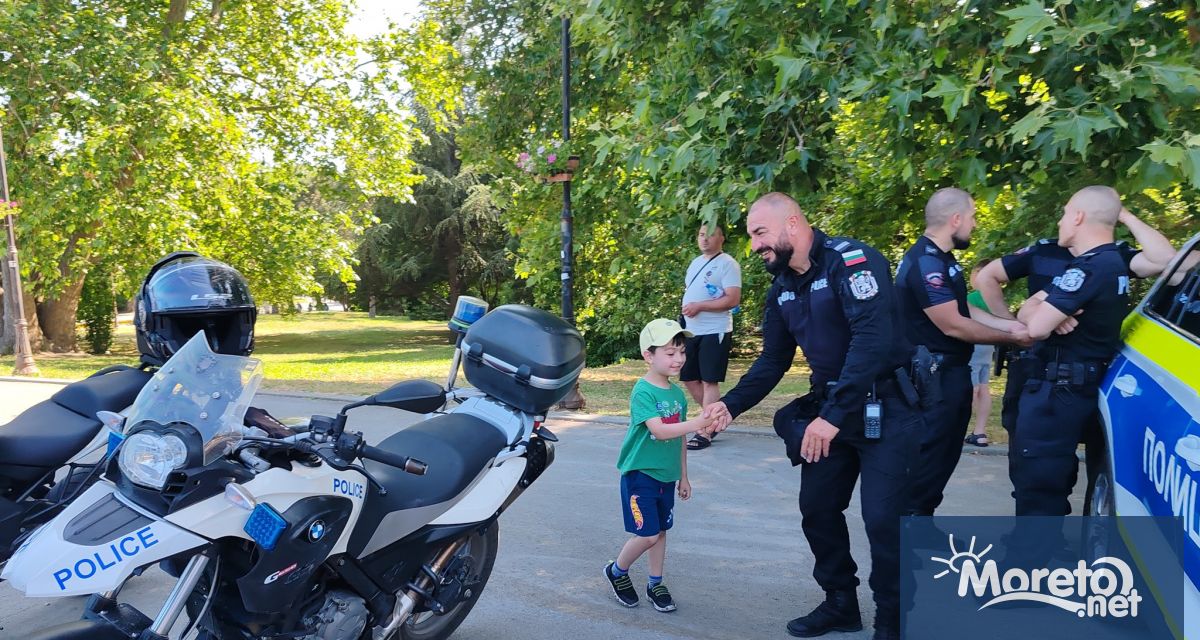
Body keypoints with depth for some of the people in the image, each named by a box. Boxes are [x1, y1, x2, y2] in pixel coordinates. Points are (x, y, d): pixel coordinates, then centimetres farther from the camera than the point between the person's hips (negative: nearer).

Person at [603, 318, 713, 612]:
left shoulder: (677, 393, 5)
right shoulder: (643, 392, -18)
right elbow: (659, 431, -30)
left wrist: (683, 476, 17)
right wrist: (700, 422, -37)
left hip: (666, 476, 7)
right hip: (640, 474, -7)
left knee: (660, 531, 14)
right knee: (647, 534, -5)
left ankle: (655, 584, 29)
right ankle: (617, 571, 20)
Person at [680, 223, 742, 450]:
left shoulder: (727, 264, -10)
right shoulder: (695, 262, 15)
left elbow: (733, 299, -18)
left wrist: (700, 306, -21)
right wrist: (686, 310, 10)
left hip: (715, 333, -8)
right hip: (692, 332, 9)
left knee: (709, 382, -6)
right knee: (689, 379, 12)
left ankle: (705, 432, -2)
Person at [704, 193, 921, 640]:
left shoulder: (852, 261, -20)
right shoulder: (782, 289, 6)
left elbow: (873, 339, -30)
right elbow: (773, 361, 12)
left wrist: (833, 416, -34)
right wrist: (731, 404, -3)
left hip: (885, 407, -8)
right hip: (829, 407, 8)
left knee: (883, 518, -7)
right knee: (817, 507, 10)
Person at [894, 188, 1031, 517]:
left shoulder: (942, 259, 14)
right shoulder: (926, 263, -21)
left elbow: (964, 310, 13)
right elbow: (953, 326, -20)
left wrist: (1011, 325, 1)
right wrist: (1009, 338, -10)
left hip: (951, 373, 11)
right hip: (933, 378, -11)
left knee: (944, 455, 16)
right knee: (928, 456, -4)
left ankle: (922, 519, 26)